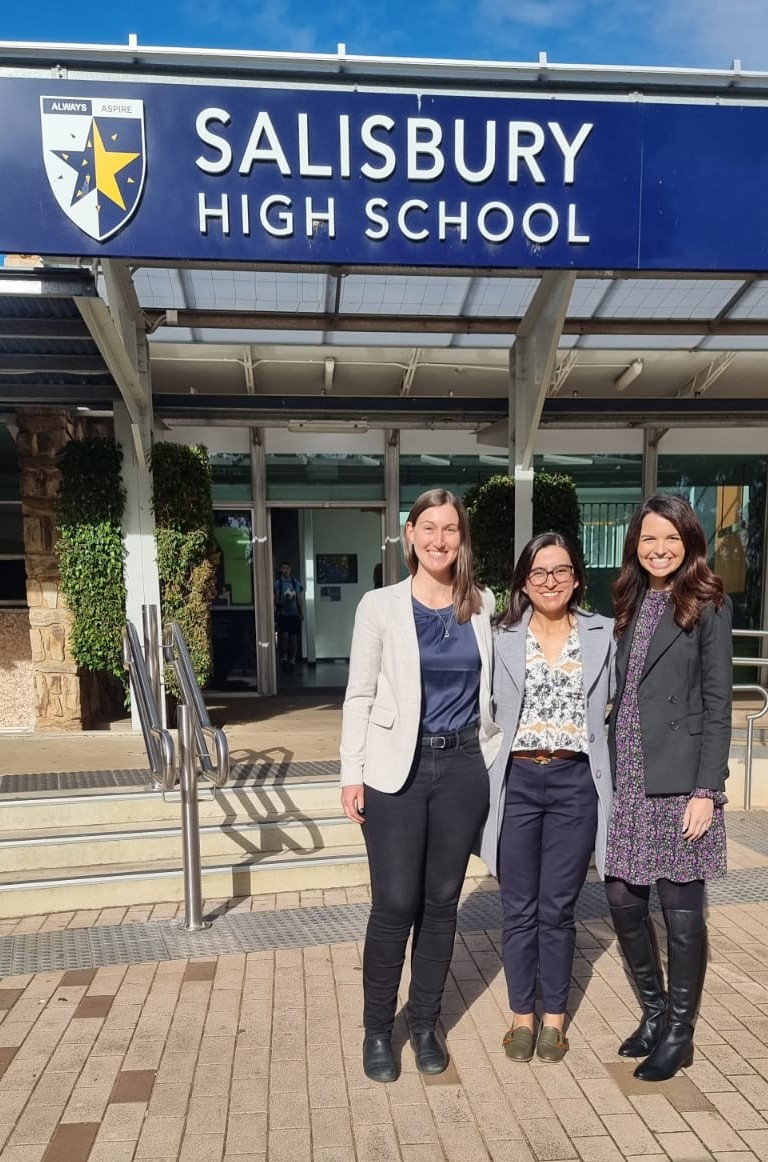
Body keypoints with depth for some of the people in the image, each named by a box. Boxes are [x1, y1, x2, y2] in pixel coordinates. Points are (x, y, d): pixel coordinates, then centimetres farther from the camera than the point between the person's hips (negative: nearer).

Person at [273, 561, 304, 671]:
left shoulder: (296, 582, 7)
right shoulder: (277, 583, -1)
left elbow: (300, 599, 9)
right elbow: (275, 600, -1)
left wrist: (302, 612, 3)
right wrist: (283, 601, -20)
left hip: (294, 613, 2)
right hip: (283, 614, -2)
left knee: (294, 637, 3)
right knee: (284, 635, -13)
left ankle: (292, 661, 12)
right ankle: (284, 658, 4)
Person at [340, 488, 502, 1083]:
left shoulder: (483, 605, 4)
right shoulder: (381, 605, -4)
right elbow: (359, 695, -2)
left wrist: (493, 754, 10)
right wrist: (353, 774, -5)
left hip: (464, 768, 3)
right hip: (397, 770, -2)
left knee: (442, 902, 12)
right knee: (395, 904, 2)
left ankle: (425, 1023, 31)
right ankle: (378, 1029, 24)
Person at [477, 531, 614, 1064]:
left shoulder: (604, 634, 2)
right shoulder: (502, 637, -1)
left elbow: (614, 710, 5)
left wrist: (610, 788, 1)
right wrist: (484, 783, -3)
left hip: (576, 783, 0)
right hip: (517, 781, 0)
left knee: (558, 910, 11)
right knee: (519, 909, 11)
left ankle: (554, 1016, 31)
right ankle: (522, 1015, 31)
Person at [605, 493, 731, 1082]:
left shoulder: (708, 605, -4)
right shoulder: (631, 603, 11)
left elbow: (717, 703, -7)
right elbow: (622, 692, 12)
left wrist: (707, 790, -12)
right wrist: (610, 767, 7)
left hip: (678, 780, -5)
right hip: (627, 778, 5)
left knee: (681, 909, 6)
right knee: (623, 898, 11)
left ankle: (679, 1034, 26)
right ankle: (656, 1012, 34)